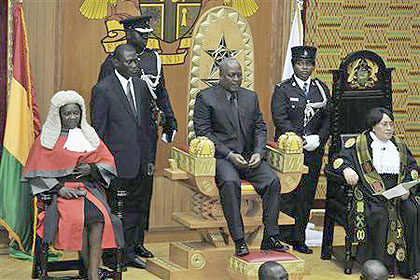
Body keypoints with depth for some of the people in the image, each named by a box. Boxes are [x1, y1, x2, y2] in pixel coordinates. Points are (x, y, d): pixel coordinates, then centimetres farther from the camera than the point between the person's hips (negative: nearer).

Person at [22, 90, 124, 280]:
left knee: (98, 215, -31)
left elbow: (109, 165, 13)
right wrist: (59, 188, -12)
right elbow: (37, 174, 2)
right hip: (60, 191, -2)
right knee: (77, 218, -34)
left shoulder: (90, 136, 20)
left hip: (90, 188, 3)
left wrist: (92, 169, -8)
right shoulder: (47, 140, 9)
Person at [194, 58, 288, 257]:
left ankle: (270, 237, -16)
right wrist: (229, 154, -14)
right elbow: (203, 131, -5)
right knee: (230, 182, -35)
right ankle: (238, 240, -31)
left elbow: (260, 127, 16)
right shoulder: (205, 97, 2)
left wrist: (258, 152, -3)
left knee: (272, 180, -21)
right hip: (221, 157, -4)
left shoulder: (251, 97, 18)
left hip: (249, 156, 5)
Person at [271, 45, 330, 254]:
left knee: (307, 195, 6)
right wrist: (301, 141, -16)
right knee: (287, 194, -7)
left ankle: (299, 239, 13)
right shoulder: (283, 89, 0)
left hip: (314, 152, 4)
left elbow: (328, 119, 10)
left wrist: (318, 139, -7)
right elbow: (280, 120, -9)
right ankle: (283, 236, 0)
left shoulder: (321, 89, 13)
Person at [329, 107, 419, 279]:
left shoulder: (398, 145, 22)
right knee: (379, 214, -34)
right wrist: (346, 169, -17)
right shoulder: (359, 143, 10)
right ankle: (382, 266, -27)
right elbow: (338, 160, 6)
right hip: (372, 193, -3)